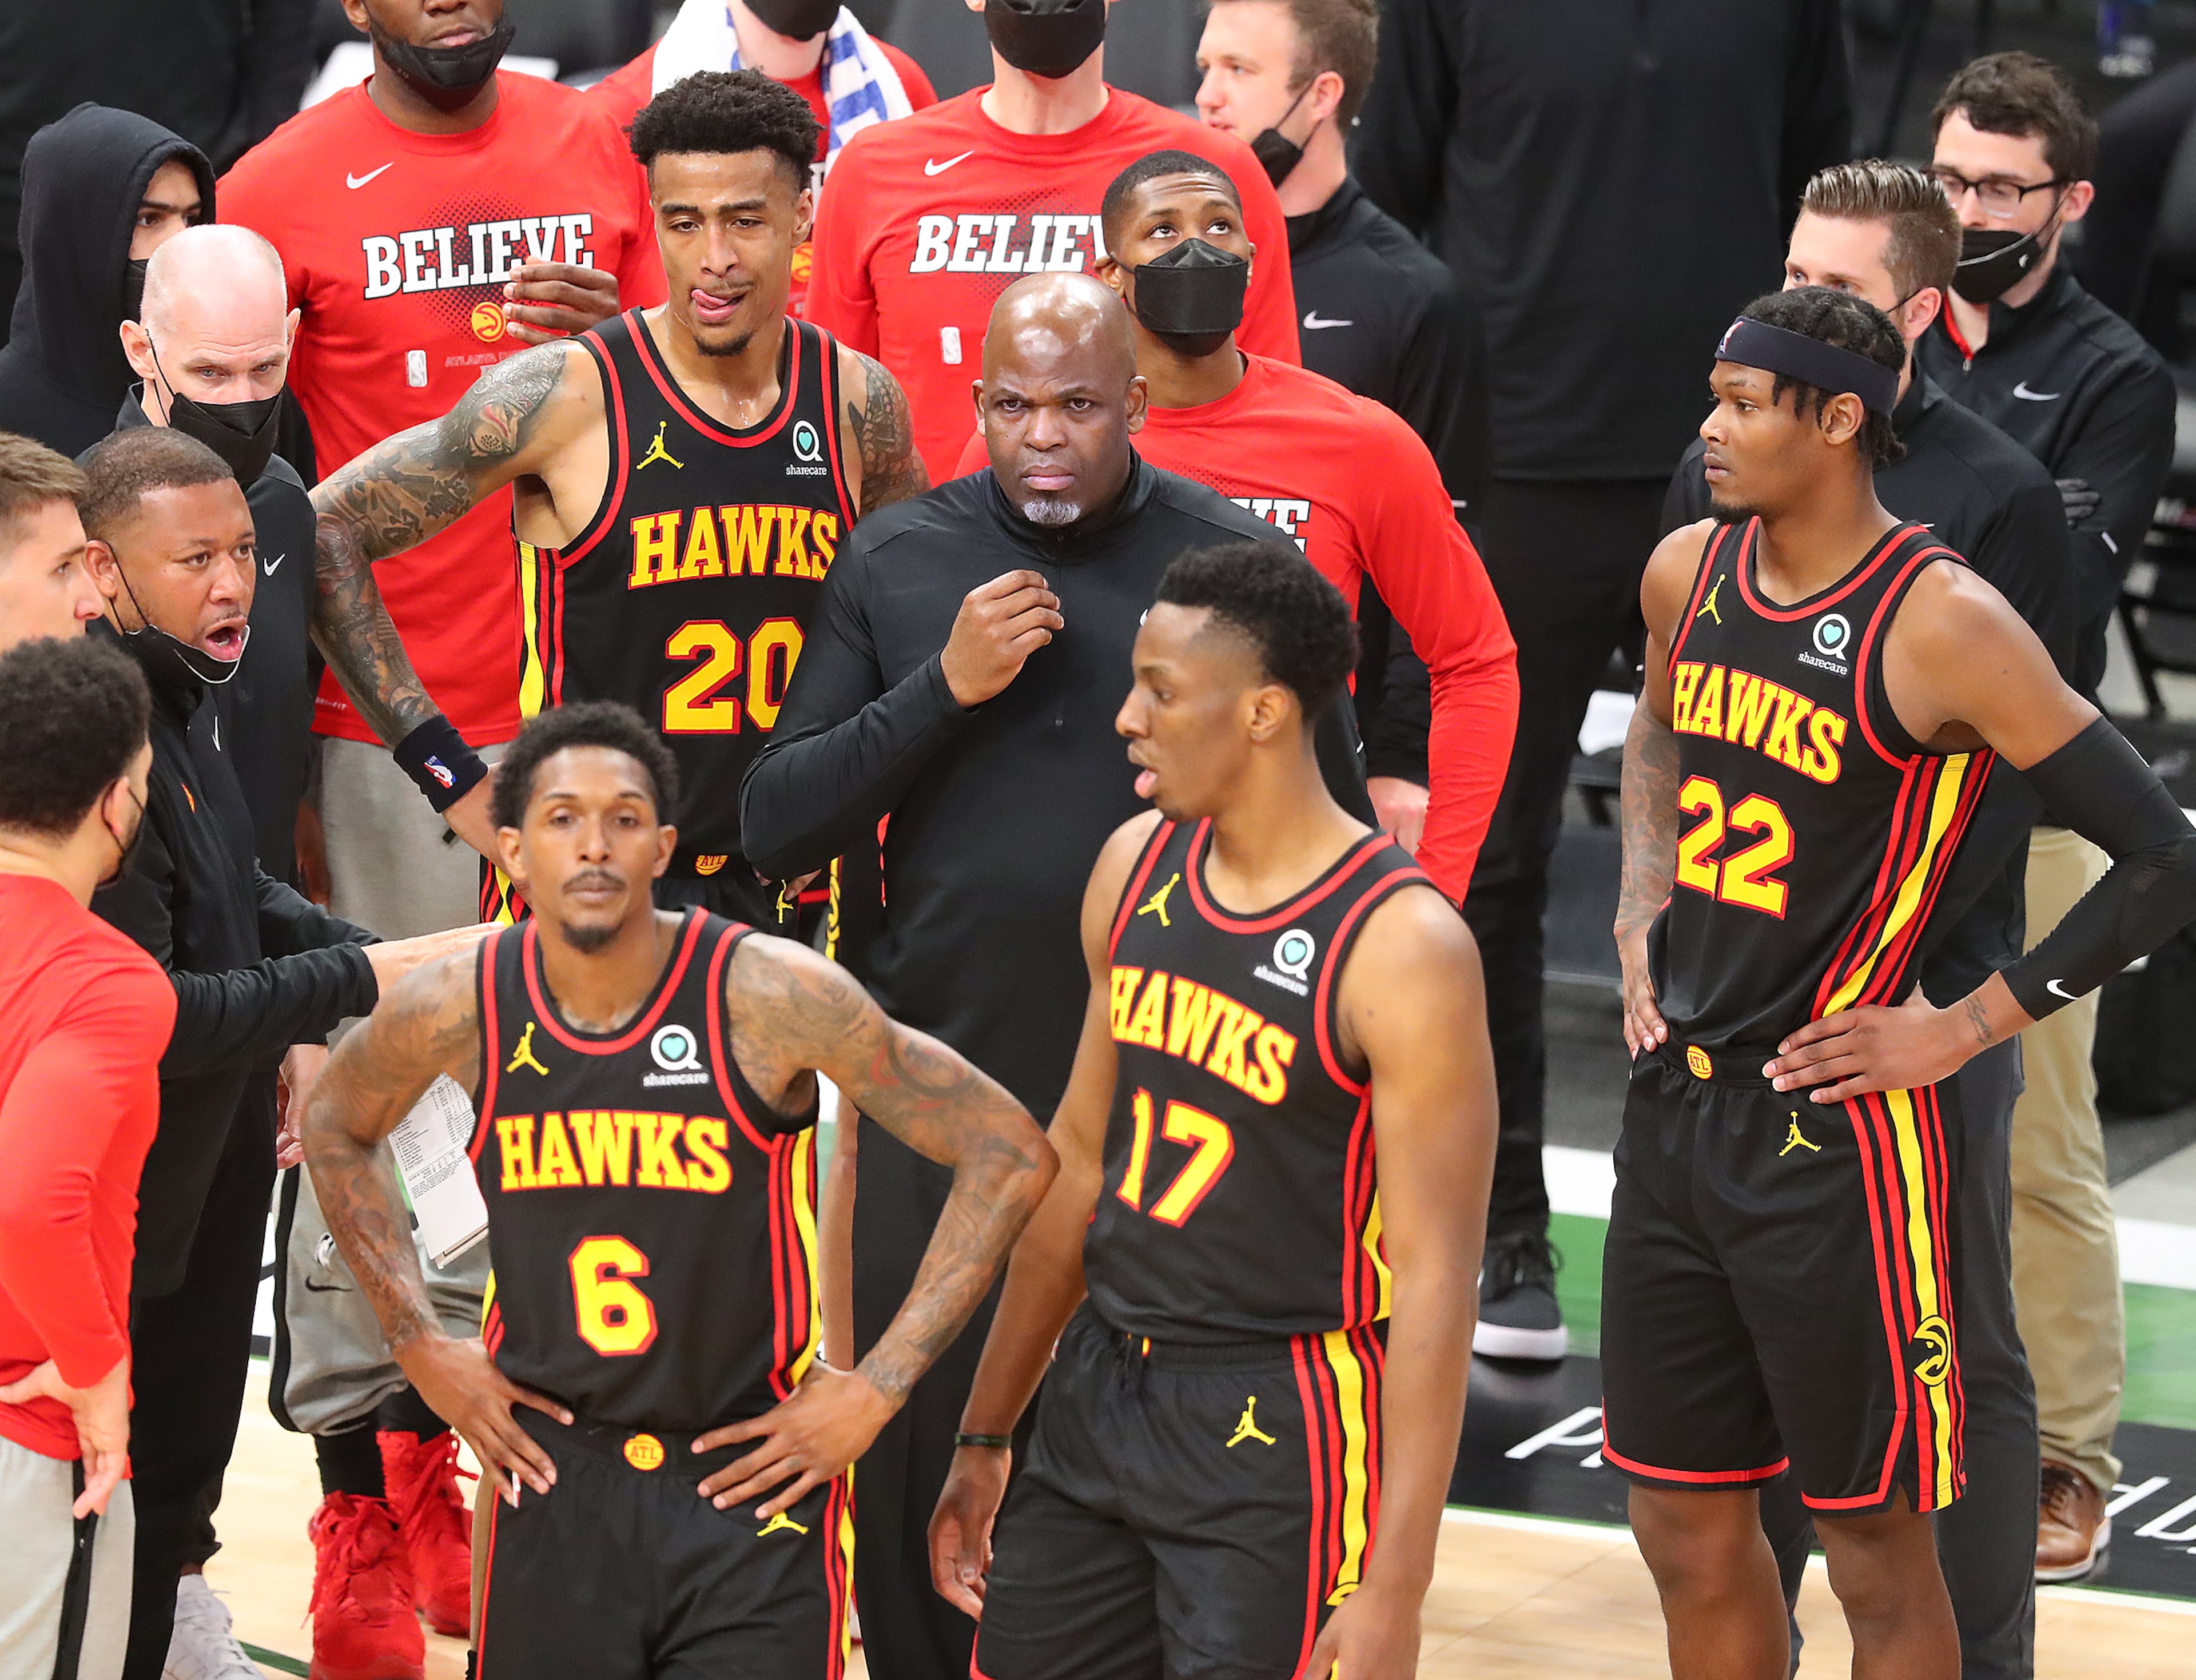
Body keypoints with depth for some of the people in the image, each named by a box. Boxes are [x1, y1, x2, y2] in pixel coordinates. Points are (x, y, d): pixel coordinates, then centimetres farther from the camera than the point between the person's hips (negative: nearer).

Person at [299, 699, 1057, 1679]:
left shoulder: (771, 997, -16)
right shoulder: (456, 1010, -7)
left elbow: (1011, 1155, -11)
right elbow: (335, 1127, 17)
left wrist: (878, 1386, -12)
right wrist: (419, 1344, 9)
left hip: (751, 1480, -3)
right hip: (553, 1479, 3)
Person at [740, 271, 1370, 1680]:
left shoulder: (1235, 558, 0)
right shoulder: (899, 560, 4)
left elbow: (1339, 823, 9)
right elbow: (778, 827, -1)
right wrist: (944, 686, -11)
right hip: (943, 1090, 1)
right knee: (921, 1457, 8)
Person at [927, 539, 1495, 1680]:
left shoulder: (1401, 947, -17)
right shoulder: (1136, 866, 4)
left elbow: (1435, 1281, -17)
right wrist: (985, 1438, 16)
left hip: (1280, 1427, -7)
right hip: (1099, 1388, 7)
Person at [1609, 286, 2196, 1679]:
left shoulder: (1941, 624, -17)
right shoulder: (1689, 571, 4)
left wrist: (1965, 1029, -14)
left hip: (1838, 1132, -7)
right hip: (1678, 1102, 7)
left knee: (1875, 1544, 3)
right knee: (1688, 1523, 13)